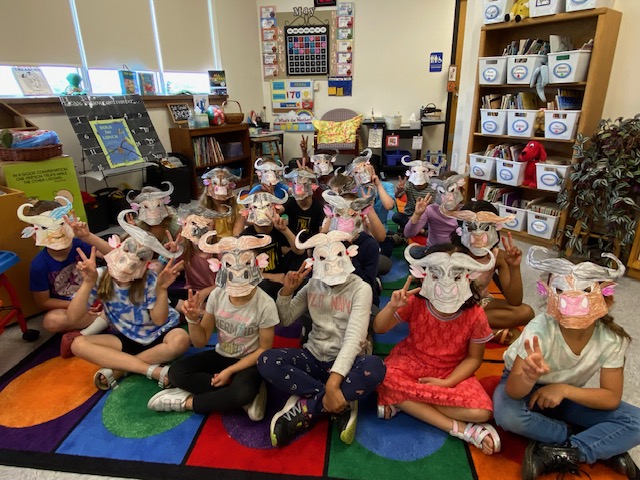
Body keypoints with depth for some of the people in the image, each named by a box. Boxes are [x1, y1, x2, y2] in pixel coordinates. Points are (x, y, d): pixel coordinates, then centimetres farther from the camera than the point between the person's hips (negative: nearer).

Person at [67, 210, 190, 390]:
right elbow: (73, 316, -17)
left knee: (180, 339, -33)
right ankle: (155, 371, -27)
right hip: (126, 340, 3)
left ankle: (117, 369, -18)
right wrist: (88, 283, -30)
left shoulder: (150, 279, -18)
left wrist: (161, 289, -33)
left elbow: (159, 320, -18)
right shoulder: (101, 277, -13)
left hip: (157, 335, -2)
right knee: (78, 344, -20)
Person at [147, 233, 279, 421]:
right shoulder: (217, 295, -10)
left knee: (243, 392, -35)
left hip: (249, 362, -5)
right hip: (221, 355, 5)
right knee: (176, 372, -17)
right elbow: (200, 342, -3)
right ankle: (250, 395, -16)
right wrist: (193, 319, -23)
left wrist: (230, 371, -18)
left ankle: (187, 402, -9)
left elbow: (264, 350, -11)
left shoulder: (265, 304, -21)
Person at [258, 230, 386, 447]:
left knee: (374, 367, -37)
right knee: (266, 361, -24)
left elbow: (354, 338, -23)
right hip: (313, 357, 4)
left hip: (345, 362, -3)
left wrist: (332, 383, -34)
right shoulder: (313, 285, 3)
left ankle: (306, 408, -22)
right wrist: (287, 290, -11)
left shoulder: (360, 289, -11)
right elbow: (285, 320, 8)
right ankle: (342, 404, -21)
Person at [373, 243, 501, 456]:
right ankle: (460, 428, -19)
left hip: (452, 373, 0)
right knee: (384, 381, -31)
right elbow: (378, 328, -10)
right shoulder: (415, 303, -19)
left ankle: (406, 401, -12)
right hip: (411, 363, 0)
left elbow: (474, 358, -6)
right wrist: (392, 306, -32)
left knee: (482, 411, -25)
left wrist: (446, 383, -19)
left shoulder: (475, 315, -19)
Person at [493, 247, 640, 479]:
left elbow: (612, 397, -14)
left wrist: (564, 389, -29)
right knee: (507, 414, -35)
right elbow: (513, 392, -32)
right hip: (526, 386, -3)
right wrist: (529, 377, -56)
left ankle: (554, 455, -19)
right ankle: (603, 447, -12)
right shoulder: (541, 328, -32)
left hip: (569, 395, 3)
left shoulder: (612, 339, -21)